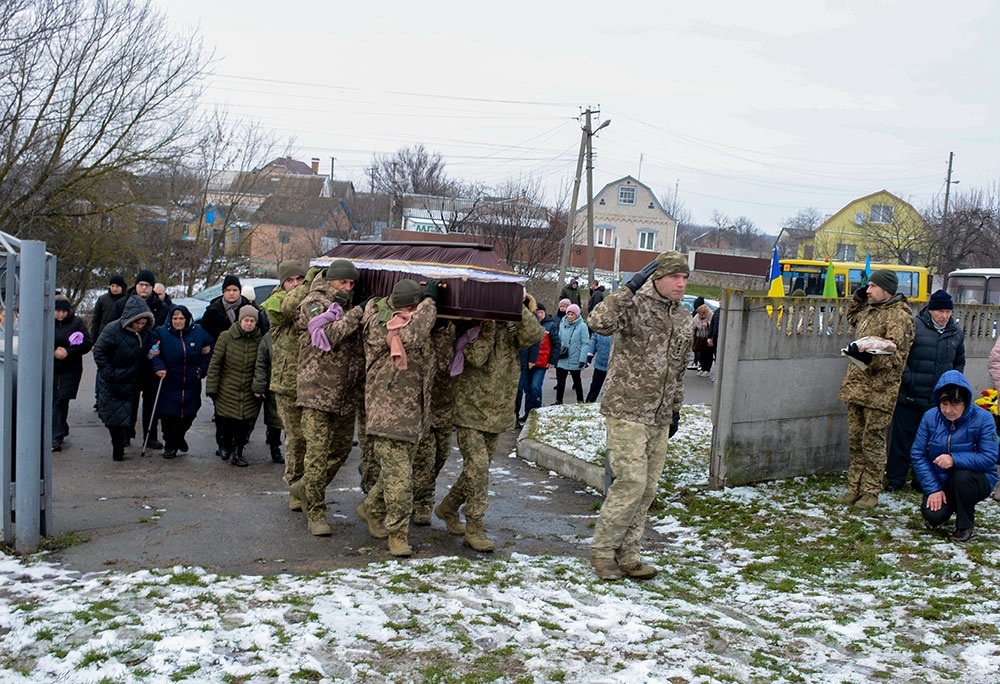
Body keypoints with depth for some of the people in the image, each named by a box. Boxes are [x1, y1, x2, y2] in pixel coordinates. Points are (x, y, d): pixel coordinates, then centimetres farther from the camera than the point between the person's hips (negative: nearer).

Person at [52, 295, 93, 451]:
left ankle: (57, 438, -11)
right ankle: (62, 431, 25)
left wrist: (68, 352, -14)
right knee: (53, 400, 4)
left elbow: (88, 344, -4)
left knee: (61, 401, -8)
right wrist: (54, 352, -13)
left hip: (71, 369, -2)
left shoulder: (77, 322, -1)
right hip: (51, 368, 2)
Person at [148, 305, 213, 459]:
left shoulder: (198, 332, 3)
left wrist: (203, 369, 6)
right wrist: (158, 367, -23)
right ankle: (170, 446, 16)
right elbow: (153, 354, -6)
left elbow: (209, 351, 14)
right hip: (168, 384, -2)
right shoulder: (160, 333, -3)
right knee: (168, 416, -2)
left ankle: (179, 437, 37)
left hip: (191, 385, 2)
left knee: (189, 414, 8)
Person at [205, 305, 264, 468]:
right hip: (227, 391, -2)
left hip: (249, 393, 2)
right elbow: (215, 364, -3)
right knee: (226, 422, 3)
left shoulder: (259, 340, 1)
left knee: (245, 423, 2)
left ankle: (238, 452, 20)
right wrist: (212, 388, -5)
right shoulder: (226, 337, -5)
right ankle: (224, 446, 32)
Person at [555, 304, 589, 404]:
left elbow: (585, 343, -13)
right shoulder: (562, 324, 4)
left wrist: (582, 359, -18)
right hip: (562, 359, 3)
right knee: (560, 380, 4)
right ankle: (558, 400, 13)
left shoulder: (582, 326, -10)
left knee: (576, 380, 11)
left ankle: (580, 400, 25)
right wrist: (557, 353, 5)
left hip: (575, 360, -3)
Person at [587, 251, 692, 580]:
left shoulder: (683, 319, 14)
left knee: (647, 488, 8)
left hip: (659, 418, 7)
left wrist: (675, 408, 23)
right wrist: (631, 288, -28)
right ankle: (602, 551, 5)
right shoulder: (635, 306, -10)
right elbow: (599, 322, -31)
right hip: (626, 412, -7)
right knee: (631, 482, -11)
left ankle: (627, 555, 19)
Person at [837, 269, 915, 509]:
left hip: (878, 391, -8)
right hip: (857, 386, 8)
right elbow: (852, 318, 39)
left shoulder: (898, 316, -11)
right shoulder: (869, 310, 15)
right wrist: (858, 298, 21)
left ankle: (871, 492, 6)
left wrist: (870, 356, -35)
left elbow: (896, 354, -20)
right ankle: (855, 487, 21)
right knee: (855, 440, 12)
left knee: (873, 442, -3)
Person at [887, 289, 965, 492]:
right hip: (910, 397, -4)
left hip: (938, 401, 4)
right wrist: (908, 379, -13)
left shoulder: (956, 334, 9)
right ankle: (895, 478, 12)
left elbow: (959, 363, 24)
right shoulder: (914, 326, -8)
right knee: (902, 438, 2)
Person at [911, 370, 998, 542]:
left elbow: (989, 458, -23)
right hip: (940, 481, 2)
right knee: (933, 515, -23)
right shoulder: (930, 417, -8)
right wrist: (933, 489, -15)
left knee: (962, 476, -36)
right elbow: (918, 454, -8)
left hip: (976, 480, -2)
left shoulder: (983, 418, -15)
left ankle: (965, 526, -9)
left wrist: (954, 459, -36)